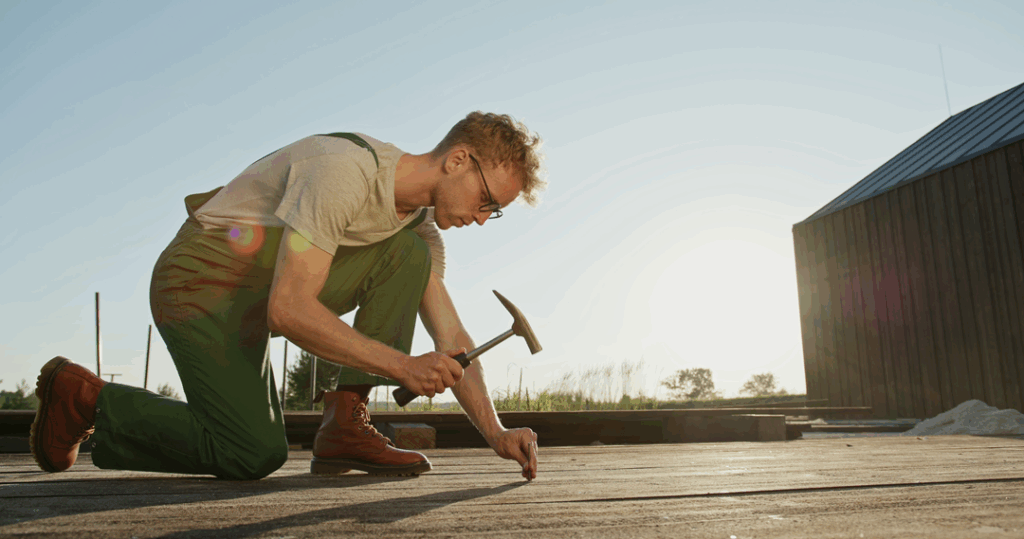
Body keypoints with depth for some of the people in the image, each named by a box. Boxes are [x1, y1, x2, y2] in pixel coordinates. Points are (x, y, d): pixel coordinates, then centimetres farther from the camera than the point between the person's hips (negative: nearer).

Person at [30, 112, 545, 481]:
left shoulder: (421, 224, 0)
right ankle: (85, 396, 6)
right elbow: (288, 311, -31)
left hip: (255, 300, 8)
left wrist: (495, 431, -14)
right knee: (255, 454, -12)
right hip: (201, 283, -8)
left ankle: (344, 424, -8)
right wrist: (400, 365, -31)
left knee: (410, 255, -7)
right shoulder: (346, 170, -27)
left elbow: (452, 339, -2)